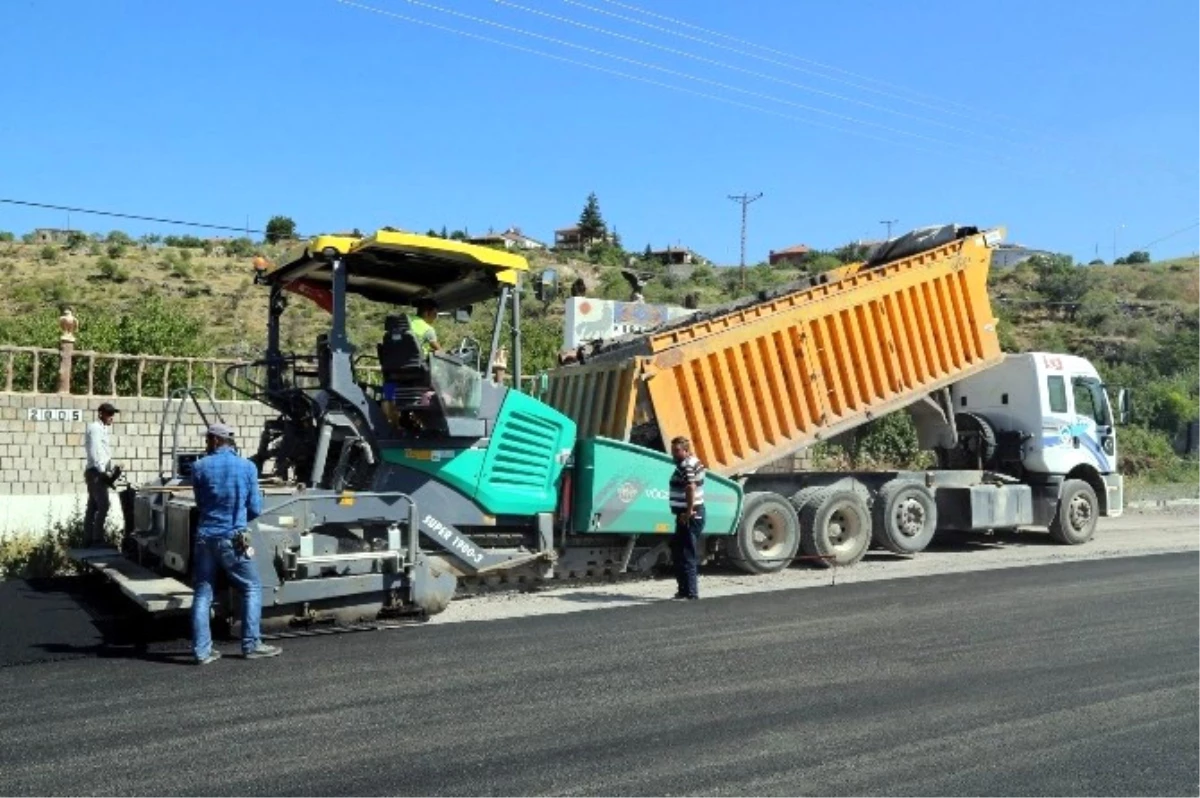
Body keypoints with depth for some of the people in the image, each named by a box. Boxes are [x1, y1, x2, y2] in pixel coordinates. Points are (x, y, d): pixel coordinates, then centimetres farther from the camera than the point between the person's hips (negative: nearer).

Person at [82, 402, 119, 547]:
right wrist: (103, 472, -18)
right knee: (103, 506, -14)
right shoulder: (95, 428, -9)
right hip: (96, 472, -10)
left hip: (98, 472, 10)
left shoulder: (101, 429, 21)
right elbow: (94, 453, -18)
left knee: (93, 507, 9)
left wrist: (110, 469, 12)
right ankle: (97, 540, -14)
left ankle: (88, 540, 10)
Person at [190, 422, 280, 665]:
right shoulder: (247, 467, -2)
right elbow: (255, 508, 2)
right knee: (252, 588, 10)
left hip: (205, 538, 2)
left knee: (202, 593, 9)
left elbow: (200, 503, 12)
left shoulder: (199, 468, 0)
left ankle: (201, 650, 7)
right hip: (232, 540, -2)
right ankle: (251, 645, 7)